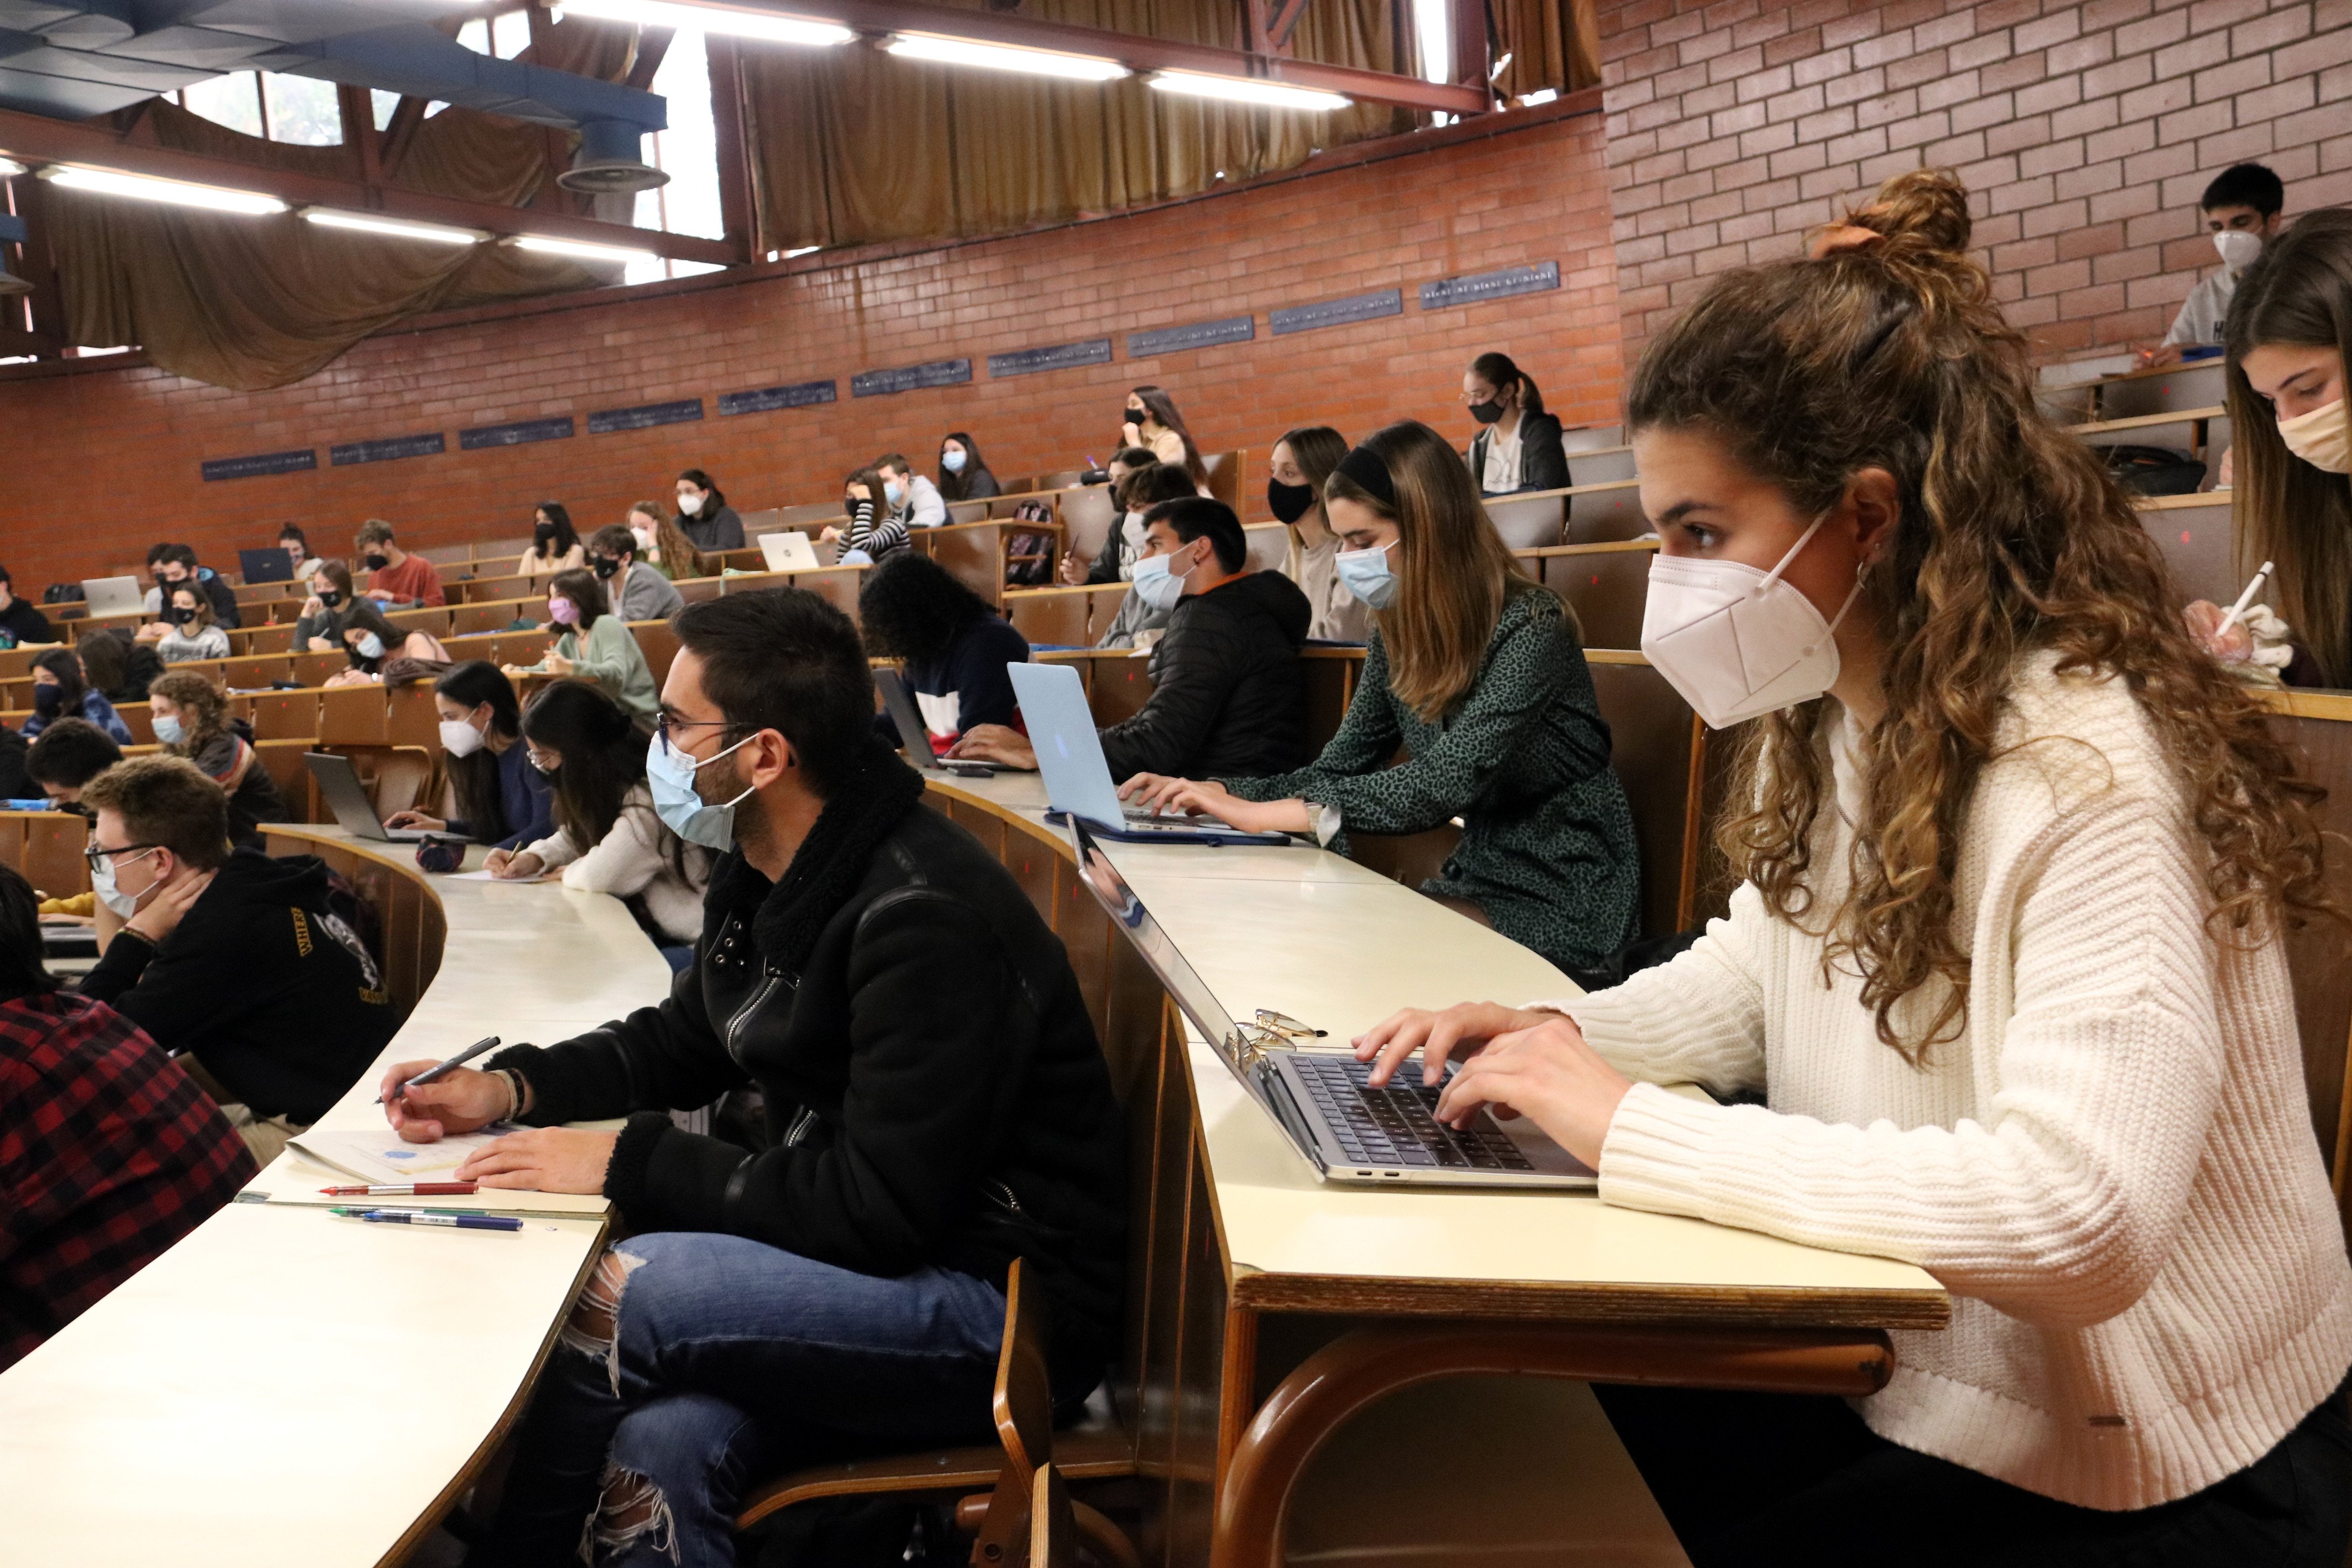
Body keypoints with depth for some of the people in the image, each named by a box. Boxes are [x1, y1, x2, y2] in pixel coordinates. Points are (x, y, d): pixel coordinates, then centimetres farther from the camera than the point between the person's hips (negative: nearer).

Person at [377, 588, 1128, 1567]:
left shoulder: (924, 916, -24)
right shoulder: (763, 877, 5)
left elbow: (883, 1211, -25)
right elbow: (684, 1042, 22)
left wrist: (630, 1164, -18)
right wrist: (510, 1087, 6)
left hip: (1009, 1303, -7)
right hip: (877, 1261, 8)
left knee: (606, 1298, -20)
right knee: (658, 1447, -19)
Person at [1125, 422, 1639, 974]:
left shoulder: (1526, 628, -19)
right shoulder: (1397, 632, 5)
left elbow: (1447, 781, -30)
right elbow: (1339, 771, 4)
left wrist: (1265, 813, -34)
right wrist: (1215, 793, -13)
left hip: (1561, 902, -6)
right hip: (1477, 877, 6)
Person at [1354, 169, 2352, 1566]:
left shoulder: (2089, 771, -27)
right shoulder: (1828, 722, 1)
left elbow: (2075, 1214, -35)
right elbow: (1764, 964, 14)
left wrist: (1637, 1131, -31)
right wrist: (1563, 1038, -6)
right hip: (1896, 1362, 7)